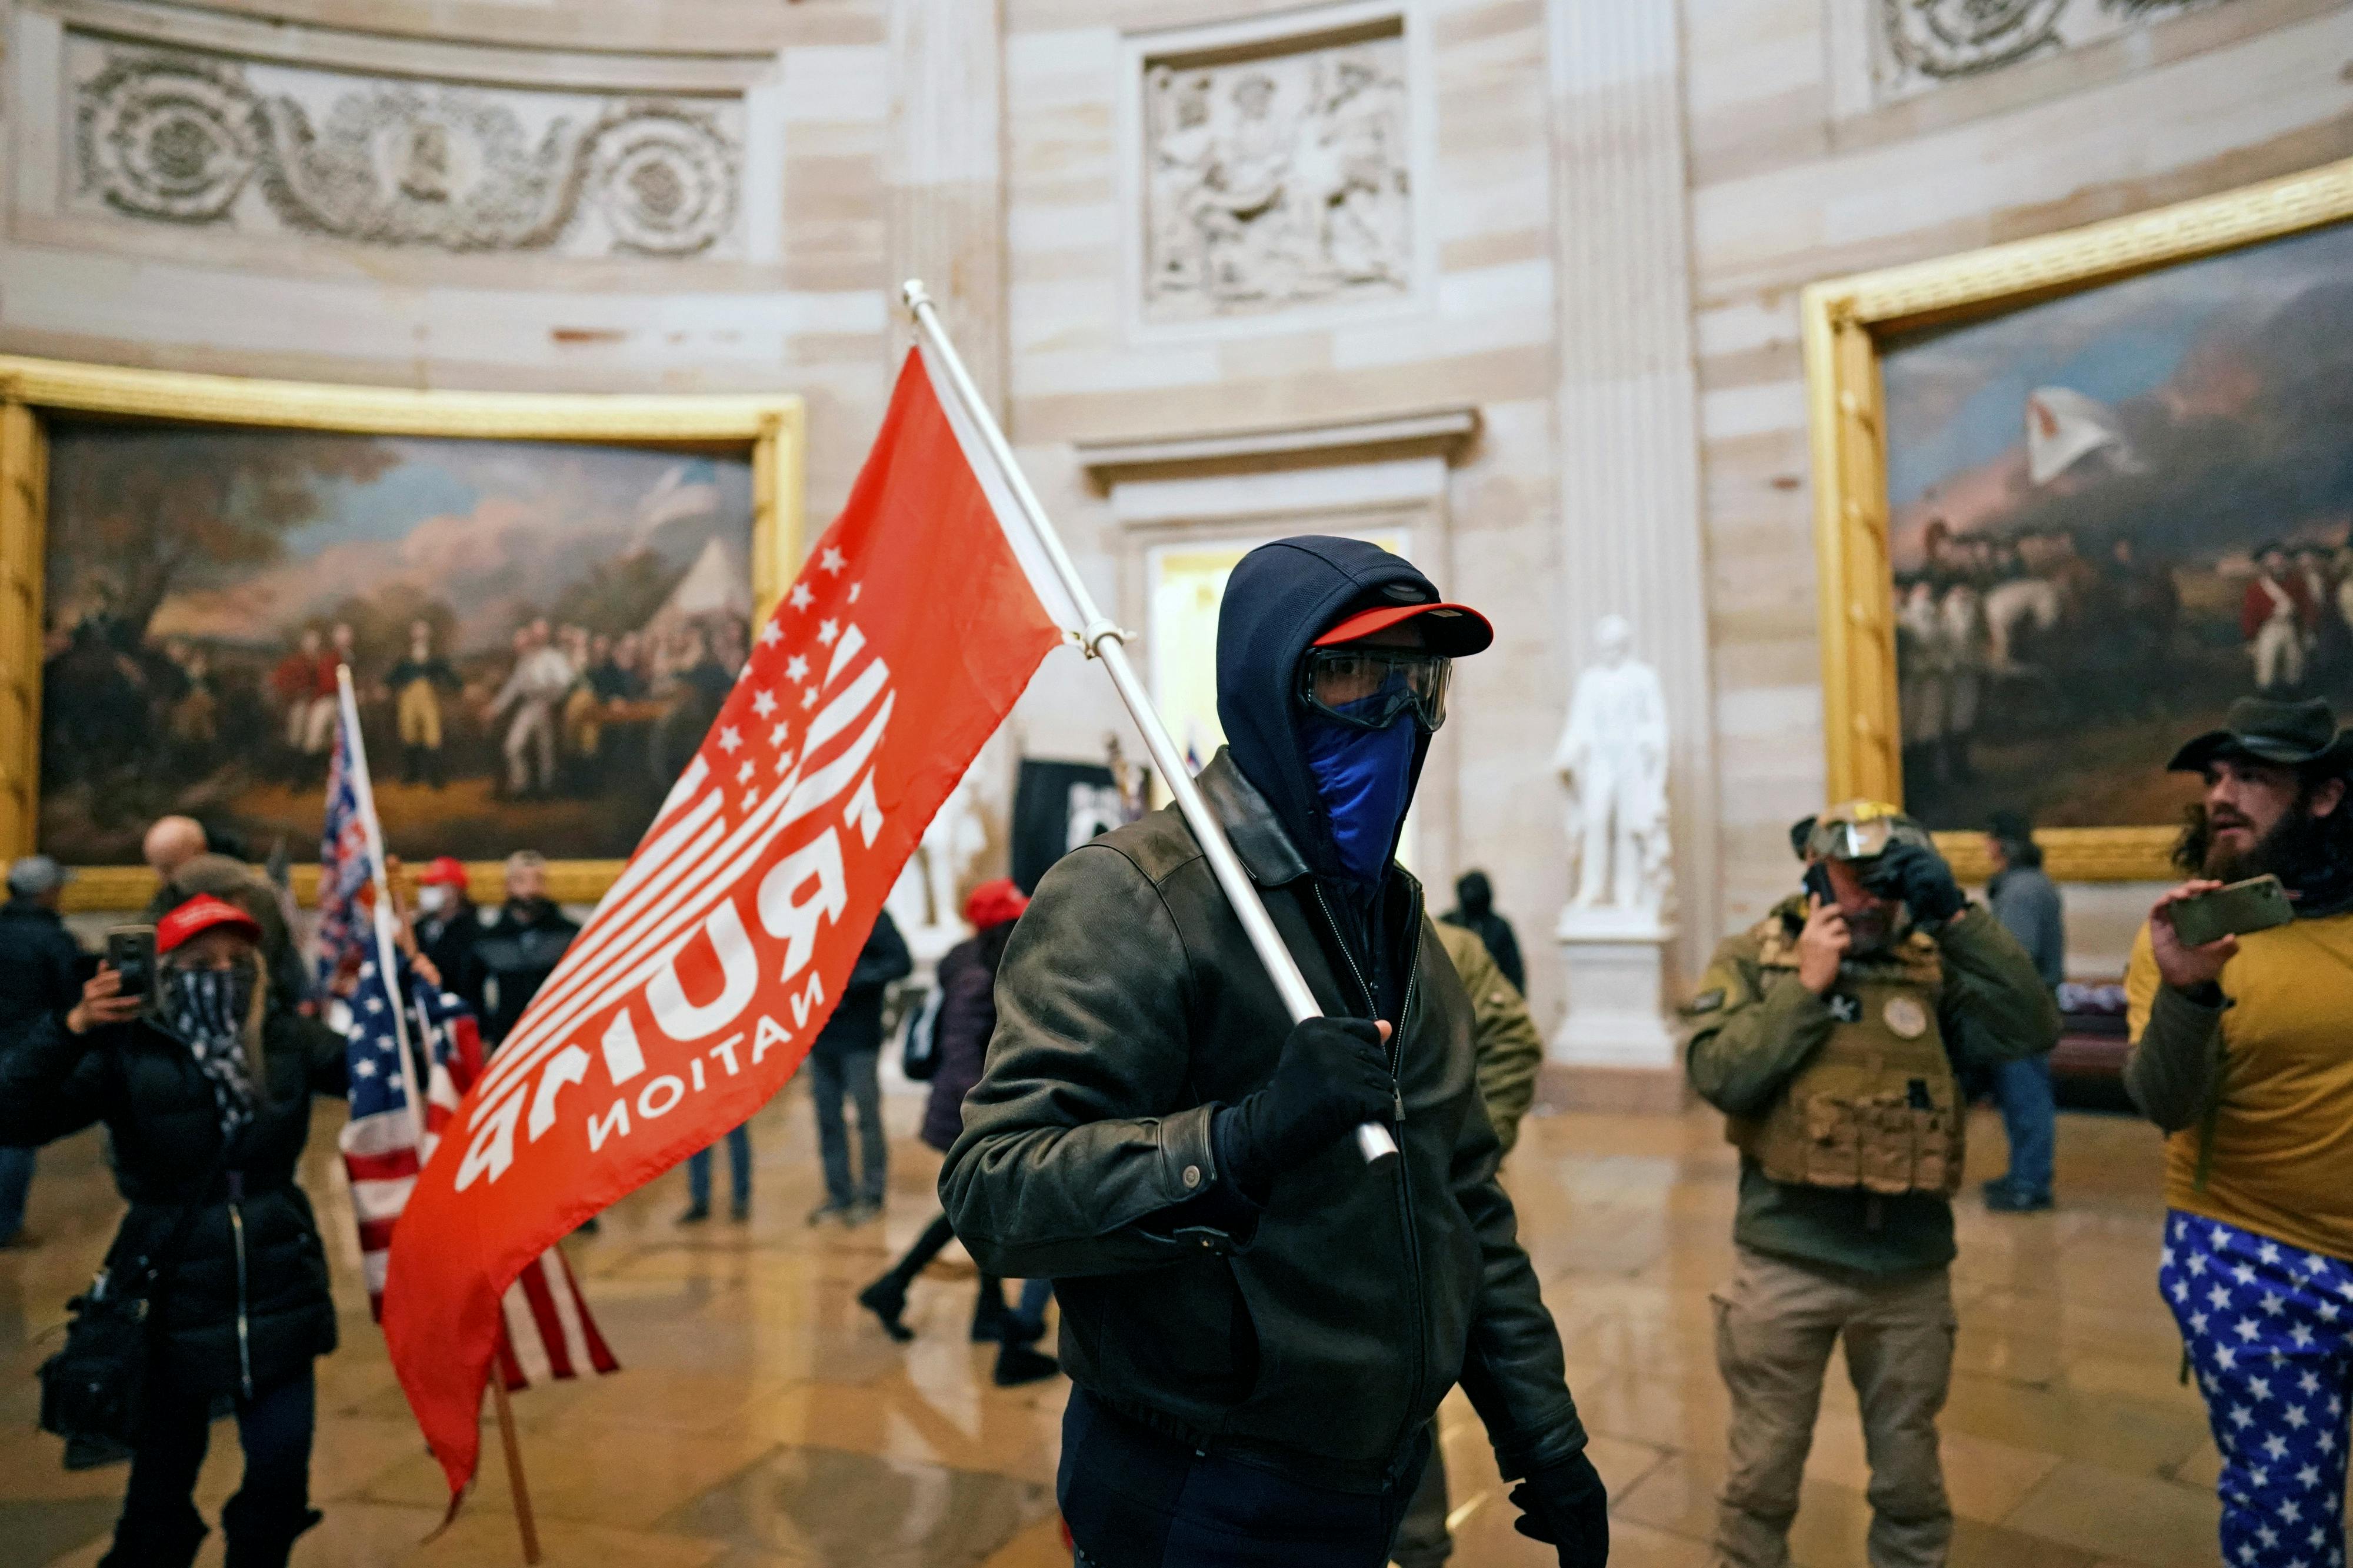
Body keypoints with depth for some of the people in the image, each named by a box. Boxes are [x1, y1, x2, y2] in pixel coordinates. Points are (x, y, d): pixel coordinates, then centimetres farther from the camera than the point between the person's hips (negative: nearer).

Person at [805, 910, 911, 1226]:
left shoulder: (871, 915, -8)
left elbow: (901, 961, -15)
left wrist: (854, 978, -22)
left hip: (859, 1037, -5)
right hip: (820, 1036, 5)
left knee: (868, 1117, 4)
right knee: (827, 1118, 10)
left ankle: (871, 1196, 14)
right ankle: (839, 1195, 21)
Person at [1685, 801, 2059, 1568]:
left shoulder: (1934, 963, 2)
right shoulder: (1753, 958, -4)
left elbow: (2032, 1030, -12)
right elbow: (1718, 1077, -15)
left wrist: (1955, 914, -15)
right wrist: (1806, 986, -16)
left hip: (1909, 1268, 2)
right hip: (1786, 1262, -2)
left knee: (1910, 1476, 20)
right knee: (1763, 1469, 12)